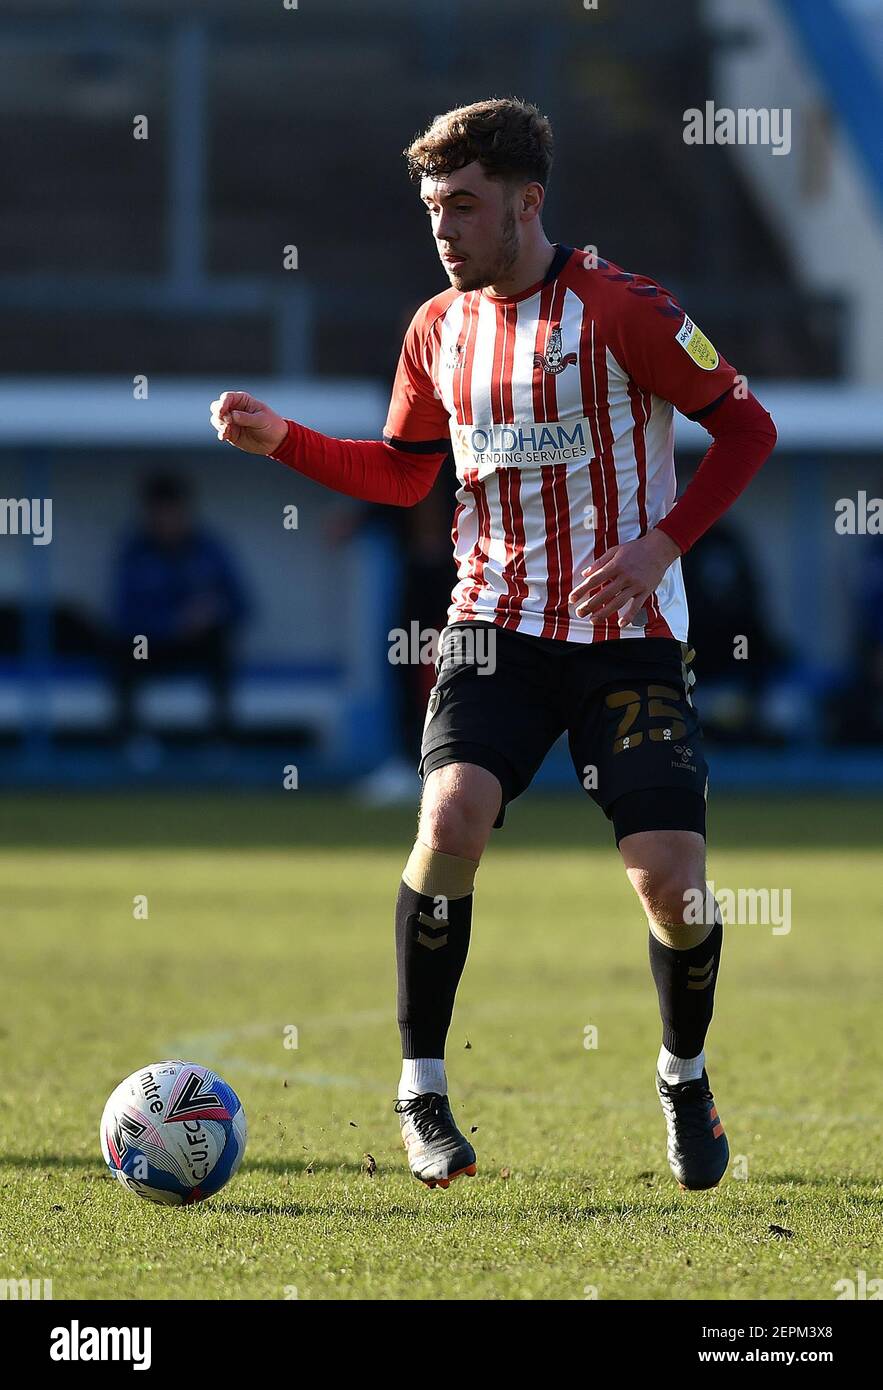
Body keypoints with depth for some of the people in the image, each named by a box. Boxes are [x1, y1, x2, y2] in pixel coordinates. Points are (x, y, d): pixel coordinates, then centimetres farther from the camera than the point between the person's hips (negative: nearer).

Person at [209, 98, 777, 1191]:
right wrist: (281, 440, 7)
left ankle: (685, 1076, 21)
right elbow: (403, 472, 21)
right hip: (497, 621, 3)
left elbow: (746, 427, -4)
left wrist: (662, 543, -15)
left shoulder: (622, 310, -9)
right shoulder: (438, 330, 7)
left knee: (670, 873, -10)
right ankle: (421, 1089, -7)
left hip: (626, 631, -3)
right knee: (451, 816, -21)